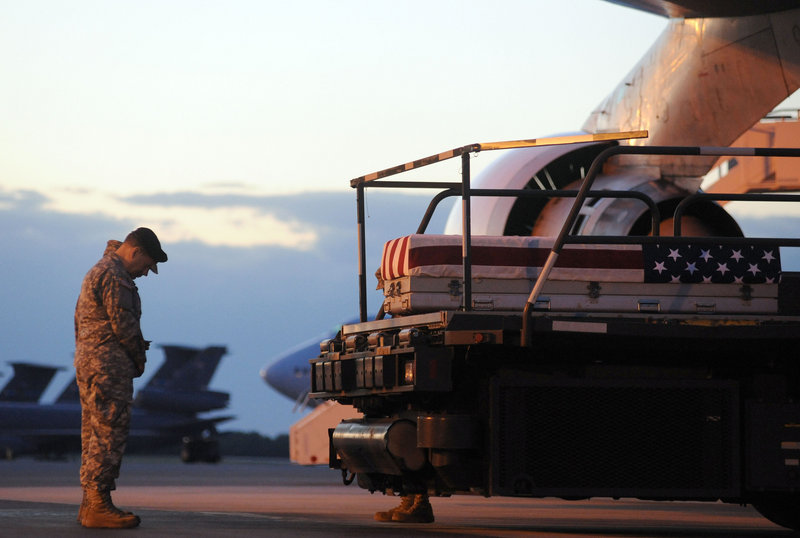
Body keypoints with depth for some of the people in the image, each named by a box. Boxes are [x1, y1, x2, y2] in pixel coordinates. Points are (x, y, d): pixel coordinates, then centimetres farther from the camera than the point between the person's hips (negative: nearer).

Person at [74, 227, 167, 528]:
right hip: (109, 367, -11)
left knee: (94, 435, 11)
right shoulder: (113, 276, -13)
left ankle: (90, 504, 13)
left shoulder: (97, 272, 20)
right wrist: (139, 359, -2)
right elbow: (123, 323, -17)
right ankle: (98, 506, -12)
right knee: (109, 435, -10)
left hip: (88, 364, 11)